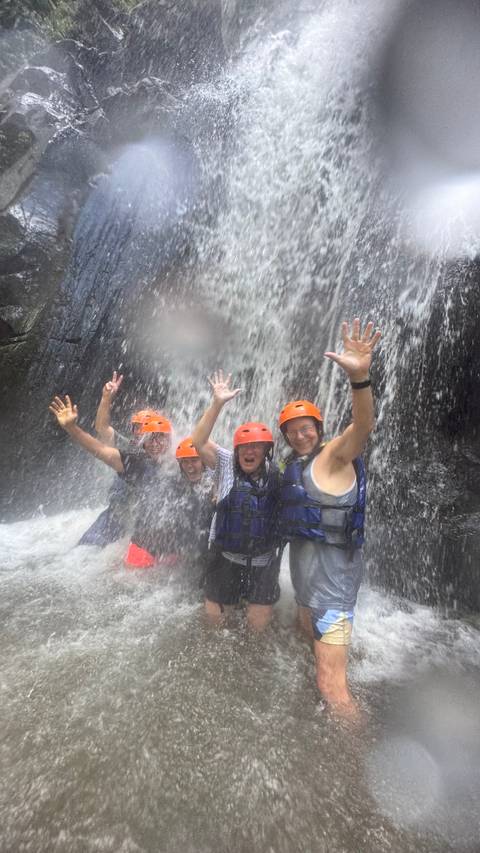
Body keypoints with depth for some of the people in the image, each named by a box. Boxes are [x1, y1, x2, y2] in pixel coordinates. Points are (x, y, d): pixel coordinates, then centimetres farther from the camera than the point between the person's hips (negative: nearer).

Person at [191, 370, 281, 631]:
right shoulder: (226, 463, -10)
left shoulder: (276, 474, -6)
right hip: (226, 558, 0)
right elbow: (198, 442, -23)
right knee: (214, 615, 17)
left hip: (264, 562, 1)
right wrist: (217, 403, -29)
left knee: (258, 624, 14)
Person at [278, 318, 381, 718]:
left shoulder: (333, 456, -16)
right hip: (304, 566, 10)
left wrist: (360, 377, -52)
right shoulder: (294, 465, 9)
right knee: (311, 642, 31)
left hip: (332, 570, -10)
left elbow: (364, 426, -35)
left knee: (332, 686, -6)